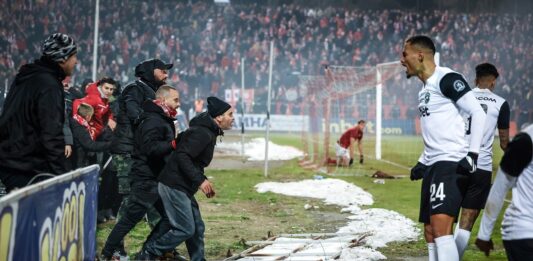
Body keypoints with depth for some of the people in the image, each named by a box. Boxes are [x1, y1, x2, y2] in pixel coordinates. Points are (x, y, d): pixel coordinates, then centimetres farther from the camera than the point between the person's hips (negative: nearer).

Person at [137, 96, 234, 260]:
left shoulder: (209, 133, 16)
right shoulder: (202, 133, -17)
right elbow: (182, 156, -26)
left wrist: (204, 181, 17)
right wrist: (200, 180, -27)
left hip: (183, 188, 11)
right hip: (174, 187, -11)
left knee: (197, 229, 10)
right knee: (186, 230, -9)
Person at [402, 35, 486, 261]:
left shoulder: (446, 79, -9)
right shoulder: (425, 88, 21)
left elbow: (477, 113, -14)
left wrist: (472, 154, -19)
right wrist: (422, 162, 23)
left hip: (451, 163, -10)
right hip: (433, 165, 10)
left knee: (441, 228, -22)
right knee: (430, 233, 9)